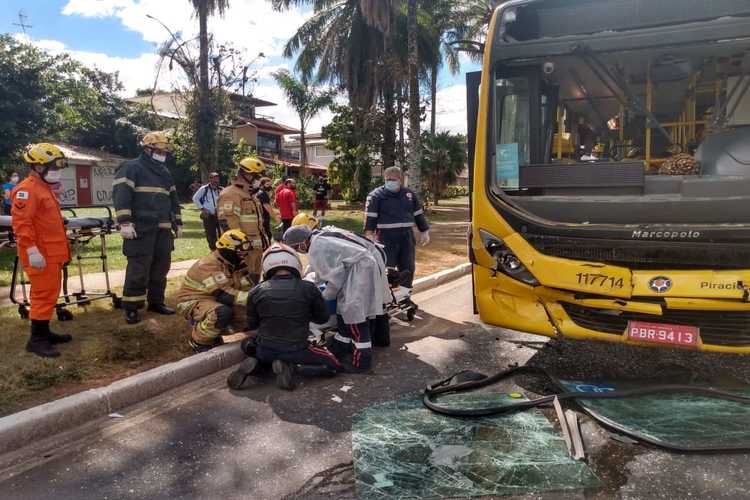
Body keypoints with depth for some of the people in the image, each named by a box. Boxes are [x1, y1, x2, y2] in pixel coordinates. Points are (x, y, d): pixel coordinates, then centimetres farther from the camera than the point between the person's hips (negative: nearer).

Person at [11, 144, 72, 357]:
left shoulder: (44, 188, 19)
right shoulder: (27, 189, -14)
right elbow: (20, 222, -23)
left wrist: (60, 251, 27)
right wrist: (32, 250, -27)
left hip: (52, 253, 10)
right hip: (41, 254, -10)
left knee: (50, 294, 16)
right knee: (44, 295, -7)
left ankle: (44, 332, 26)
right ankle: (36, 340, 1)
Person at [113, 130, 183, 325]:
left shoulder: (165, 173, 21)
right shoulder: (131, 168, -3)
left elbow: (173, 199, 27)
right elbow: (121, 194, -14)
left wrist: (177, 223, 23)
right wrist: (125, 222, -23)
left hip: (163, 229, 8)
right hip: (141, 228, -8)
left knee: (161, 266, 11)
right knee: (139, 268, -8)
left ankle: (156, 301, 23)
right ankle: (131, 307, 0)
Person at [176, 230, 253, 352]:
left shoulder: (236, 264, -1)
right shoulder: (209, 265, -27)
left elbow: (245, 288, -6)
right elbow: (224, 295, -34)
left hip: (217, 300, 9)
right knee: (223, 313, -37)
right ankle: (199, 341, -10)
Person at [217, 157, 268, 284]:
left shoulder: (250, 195, 21)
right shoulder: (230, 194, -12)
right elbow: (227, 221, -23)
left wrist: (264, 241, 23)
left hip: (256, 247, 10)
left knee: (255, 280, 16)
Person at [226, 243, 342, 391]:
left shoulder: (256, 292, -4)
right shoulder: (308, 288, -9)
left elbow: (252, 324, 10)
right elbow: (322, 317, 6)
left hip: (265, 351, 3)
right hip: (296, 351, -3)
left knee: (246, 344, 34)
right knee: (335, 365, 12)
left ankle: (255, 363, 1)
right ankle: (291, 368, -7)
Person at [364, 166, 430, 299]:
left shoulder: (409, 194, 12)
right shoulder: (376, 195, -3)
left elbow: (418, 214, 17)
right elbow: (370, 217, -8)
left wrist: (424, 232, 16)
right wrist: (369, 235, -16)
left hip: (406, 236, 5)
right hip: (386, 237, -5)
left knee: (408, 267, 9)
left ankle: (404, 294, 23)